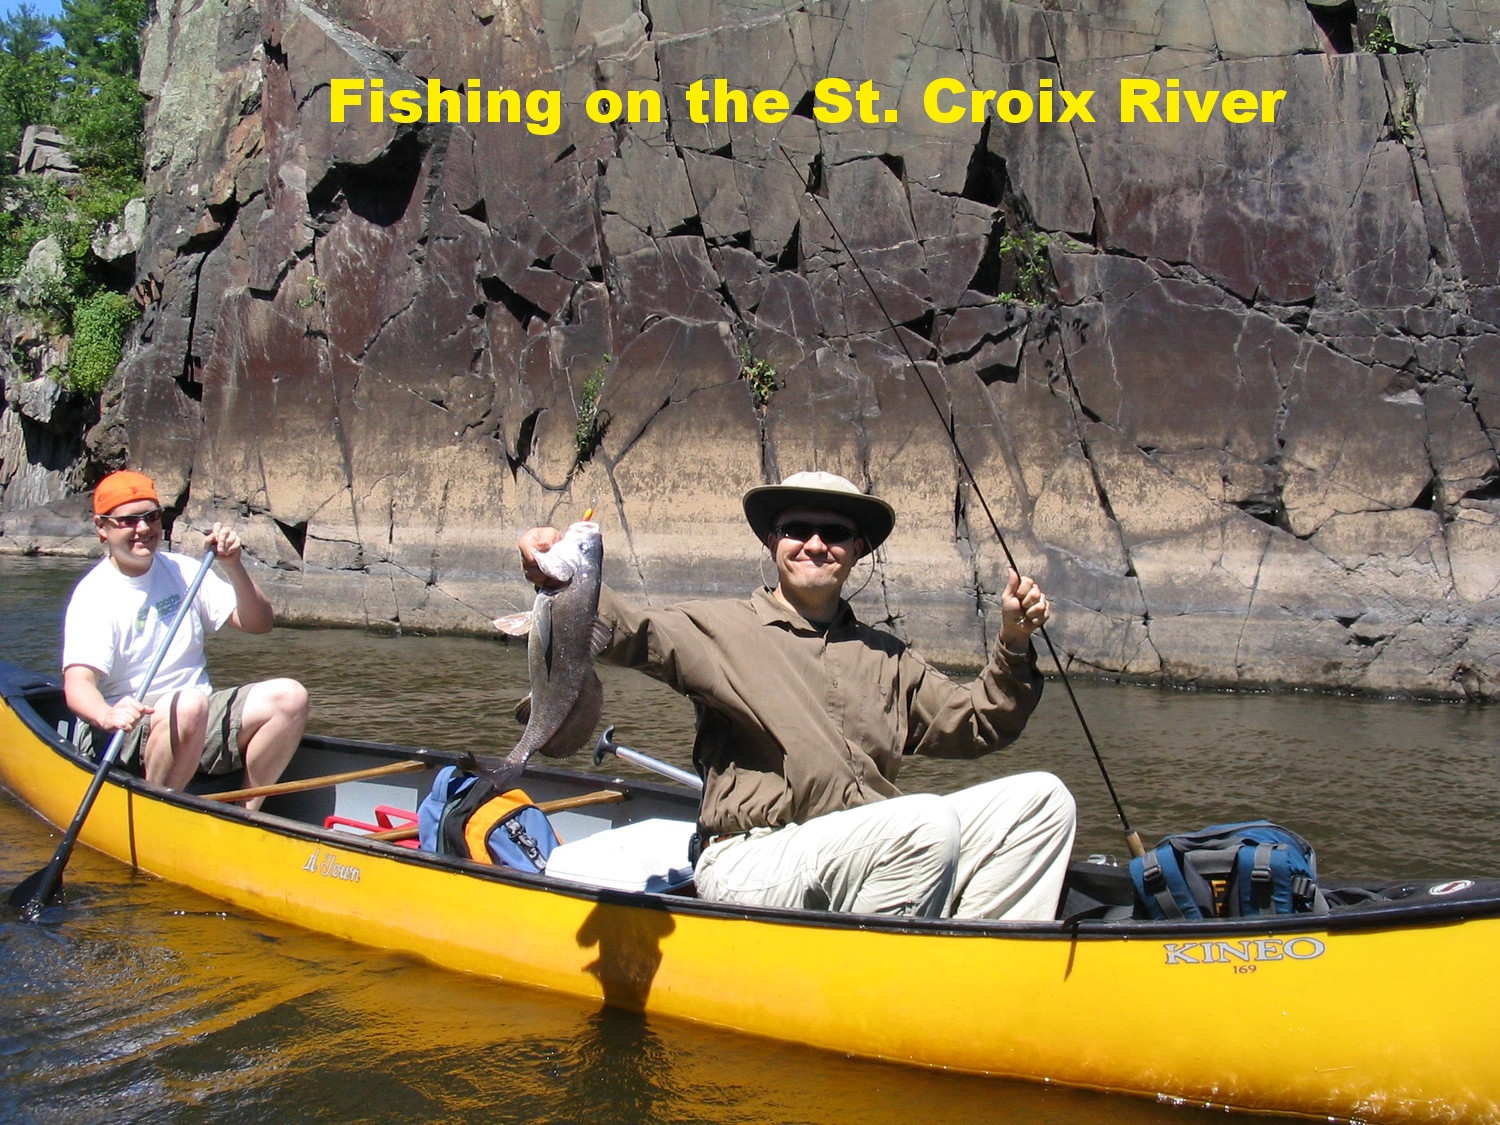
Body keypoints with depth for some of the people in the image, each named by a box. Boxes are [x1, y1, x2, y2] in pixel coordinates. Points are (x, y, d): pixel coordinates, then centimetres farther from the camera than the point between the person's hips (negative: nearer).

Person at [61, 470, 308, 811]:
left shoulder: (183, 571, 8)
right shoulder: (94, 594, -9)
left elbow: (258, 624, 5)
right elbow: (77, 683, -23)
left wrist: (233, 567, -11)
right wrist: (108, 715, -46)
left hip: (204, 721, 6)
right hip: (125, 732, -6)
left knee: (289, 696, -16)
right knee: (189, 704, -37)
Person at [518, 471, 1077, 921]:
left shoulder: (887, 658, 21)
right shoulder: (722, 630, 5)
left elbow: (976, 725, 23)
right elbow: (629, 632, -12)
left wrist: (1014, 645, 8)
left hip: (874, 861, 7)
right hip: (748, 867, -6)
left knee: (1042, 798, -5)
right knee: (930, 821, -30)